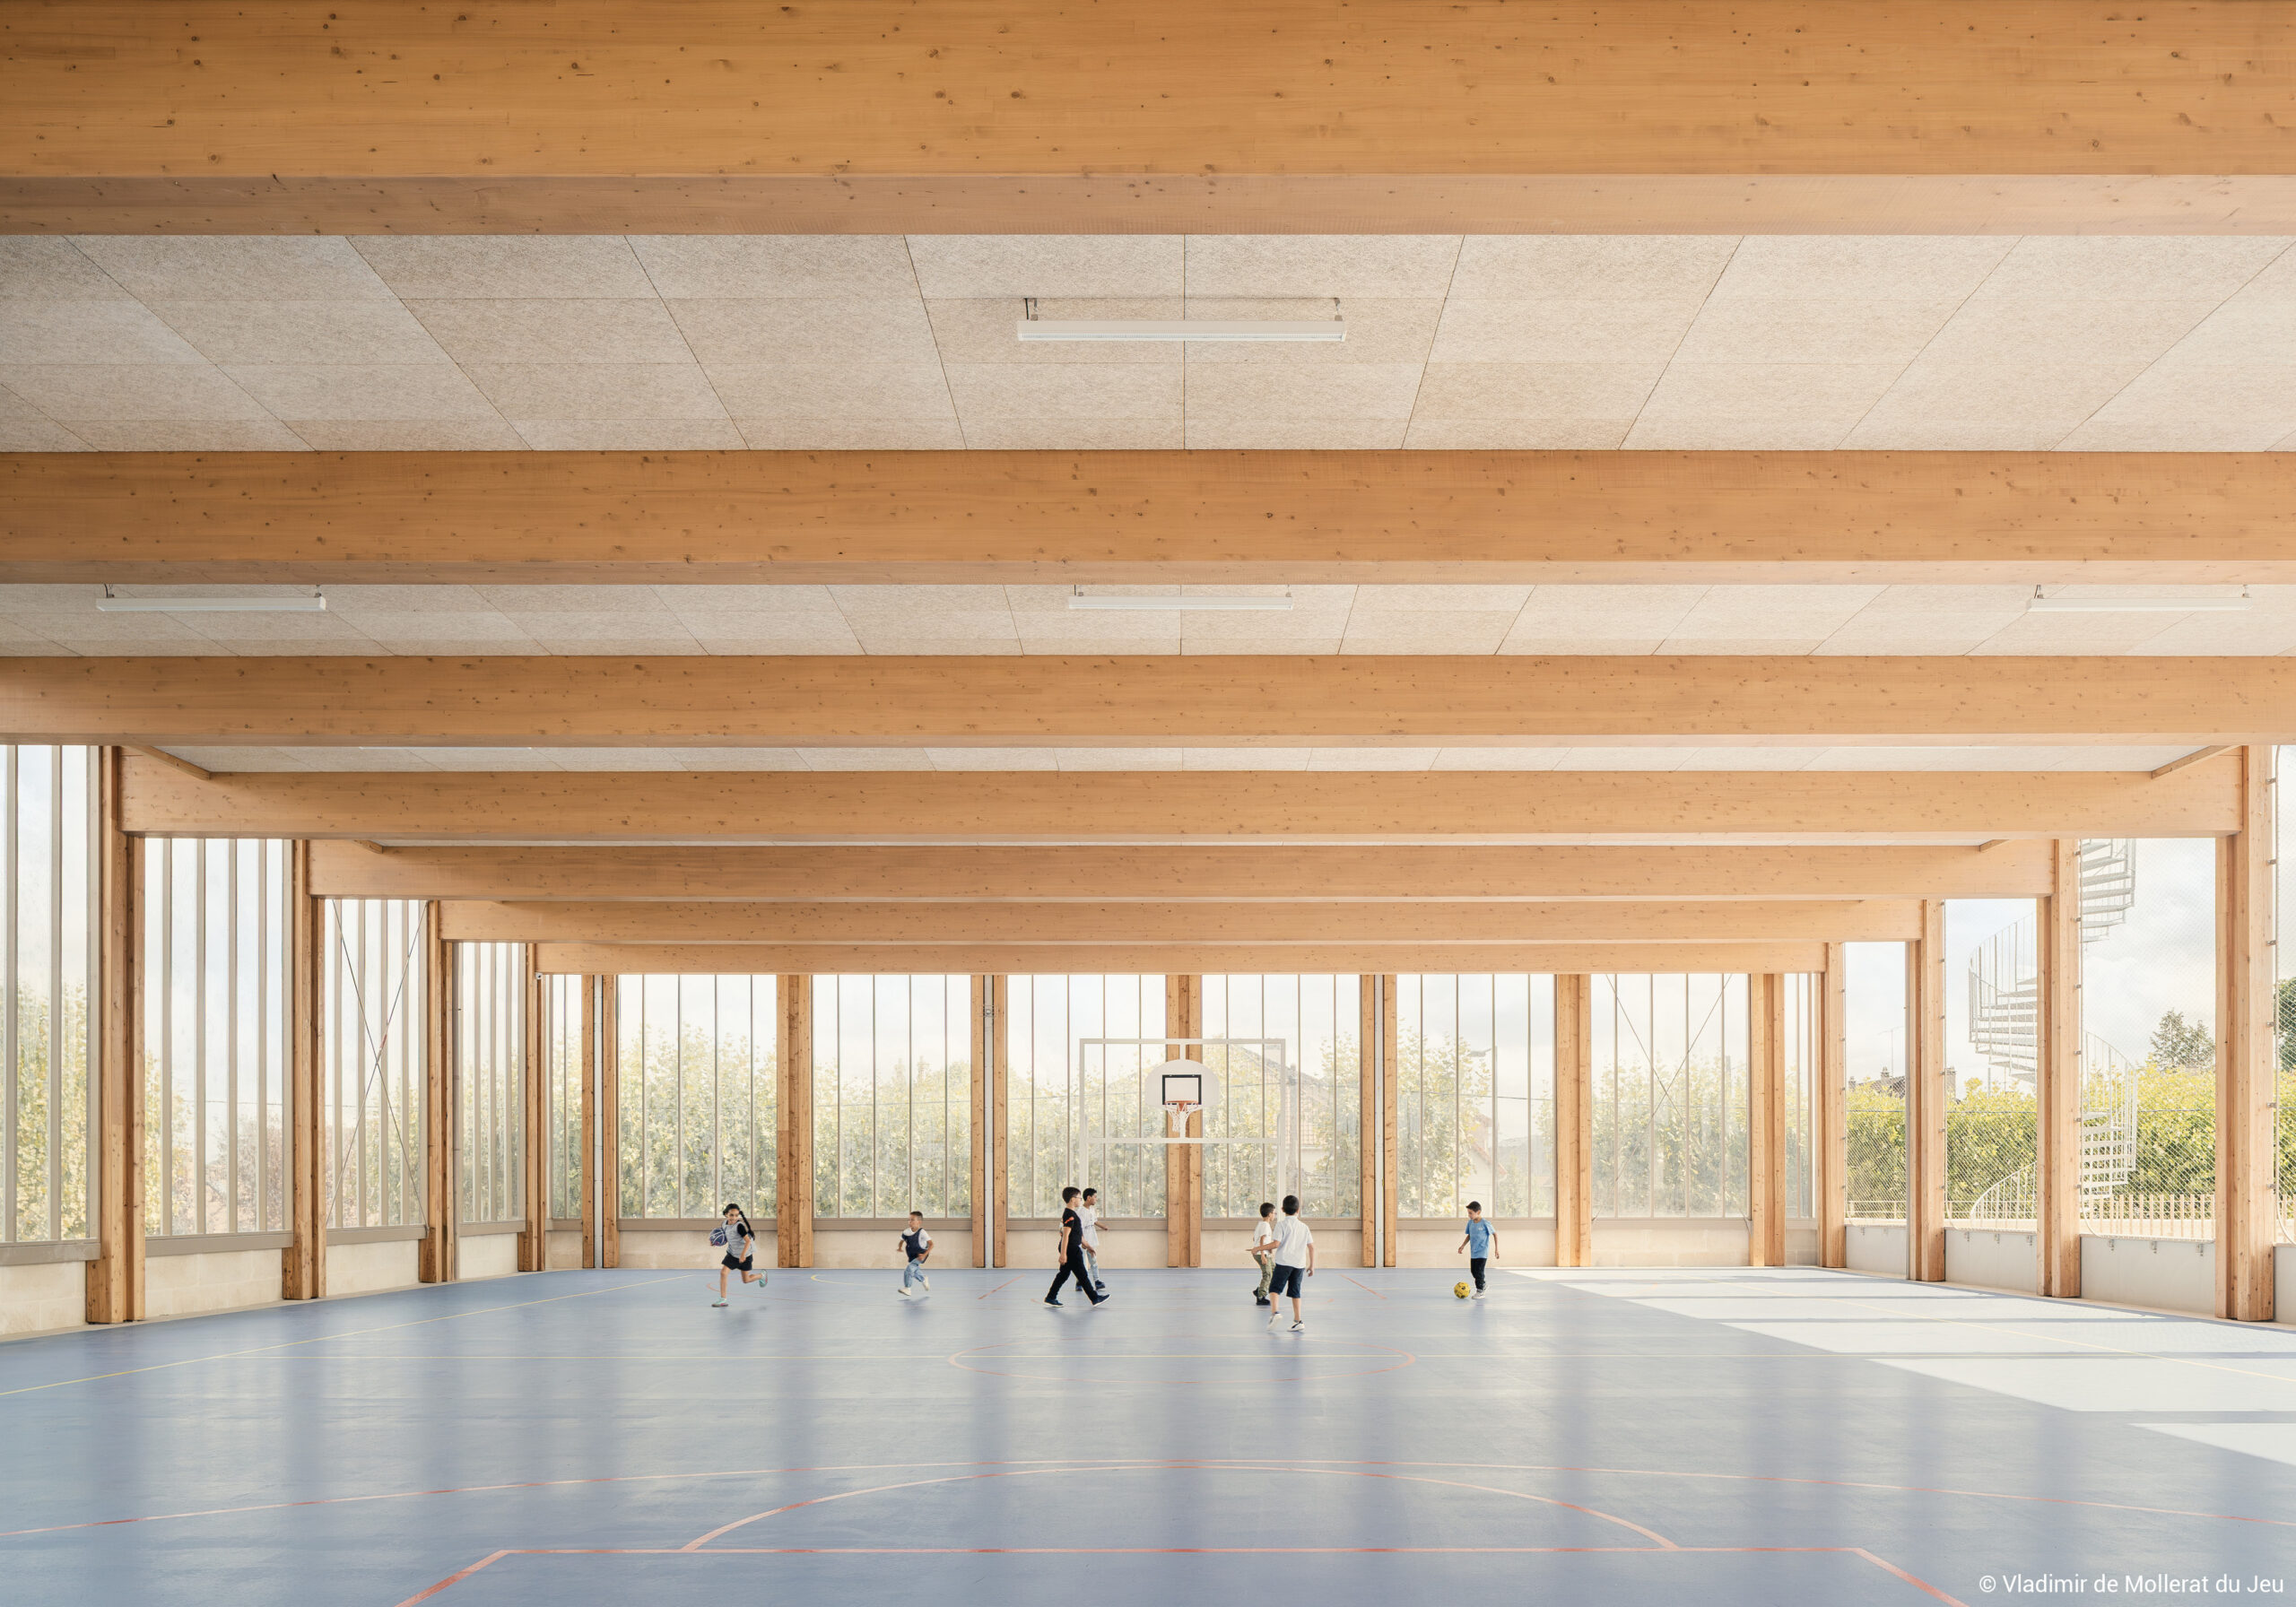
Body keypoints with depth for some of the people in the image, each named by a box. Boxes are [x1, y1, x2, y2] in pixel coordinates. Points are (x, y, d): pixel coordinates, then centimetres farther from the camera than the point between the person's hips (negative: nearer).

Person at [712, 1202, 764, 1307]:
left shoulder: (739, 1226, -24)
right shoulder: (725, 1224, -4)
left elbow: (748, 1240, -27)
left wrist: (743, 1255, -37)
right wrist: (716, 1240, -6)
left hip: (744, 1255, -5)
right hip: (732, 1254, 5)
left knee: (746, 1280, 9)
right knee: (723, 1272, -15)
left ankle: (761, 1275, 43)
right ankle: (722, 1299, -7)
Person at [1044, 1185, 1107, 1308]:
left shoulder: (1070, 1213, 14)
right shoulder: (1070, 1215, -19)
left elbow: (1078, 1233, 25)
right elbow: (1066, 1235, -23)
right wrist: (1063, 1254, -26)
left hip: (1073, 1249, 10)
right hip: (1071, 1250, -10)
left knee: (1064, 1274, 13)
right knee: (1082, 1274, -2)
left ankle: (1050, 1297, 15)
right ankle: (1095, 1298, 5)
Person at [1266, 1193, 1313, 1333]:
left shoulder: (1281, 1225, -4)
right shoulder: (1304, 1227, 9)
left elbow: (1276, 1244, -13)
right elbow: (1312, 1247, 9)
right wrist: (1312, 1265, 16)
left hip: (1284, 1262, -4)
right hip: (1300, 1264, 4)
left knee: (1275, 1288, 1)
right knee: (1295, 1291, 12)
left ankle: (1274, 1311, -23)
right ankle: (1298, 1321, 10)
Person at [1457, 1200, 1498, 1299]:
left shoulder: (1485, 1224, -14)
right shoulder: (1470, 1222, 3)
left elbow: (1495, 1234, -4)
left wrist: (1496, 1249, -4)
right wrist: (1463, 1245, 6)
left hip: (1482, 1253, -7)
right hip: (1473, 1253, 7)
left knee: (1479, 1271, -9)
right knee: (1474, 1271, 13)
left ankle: (1480, 1291, -2)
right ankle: (1483, 1285, 35)